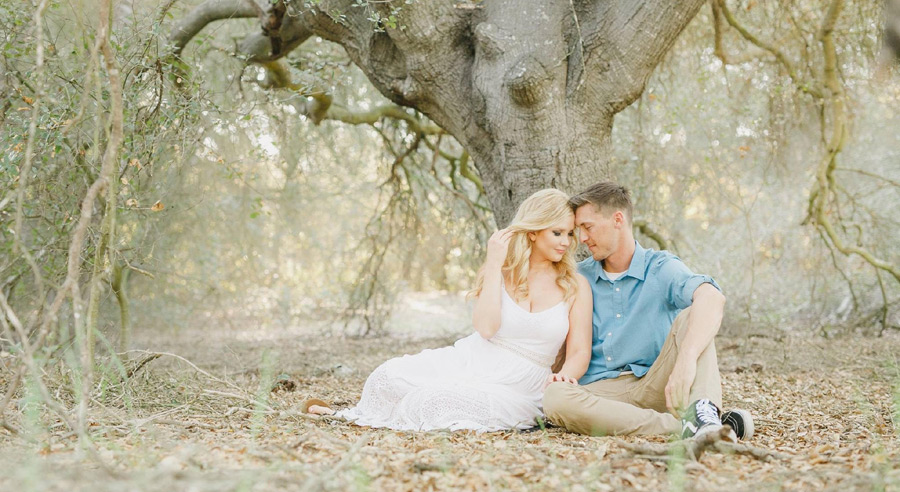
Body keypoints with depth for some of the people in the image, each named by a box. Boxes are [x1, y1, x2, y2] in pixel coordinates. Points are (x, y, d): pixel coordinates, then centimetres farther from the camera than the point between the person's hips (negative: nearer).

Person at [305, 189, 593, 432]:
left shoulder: (576, 286, 1)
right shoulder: (500, 274, 3)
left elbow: (580, 352, -2)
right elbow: (485, 327, -14)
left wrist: (564, 375, -25)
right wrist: (494, 264, -13)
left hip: (513, 390, -2)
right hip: (466, 364, 2)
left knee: (431, 401, -29)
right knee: (391, 375, -25)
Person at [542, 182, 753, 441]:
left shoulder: (661, 268, 0)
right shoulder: (579, 278, 13)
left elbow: (712, 298, -22)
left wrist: (685, 360, -41)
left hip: (654, 387, -2)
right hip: (601, 391, 2)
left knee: (691, 314, -22)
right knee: (554, 397, -32)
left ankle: (704, 412, -46)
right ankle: (683, 426, -39)